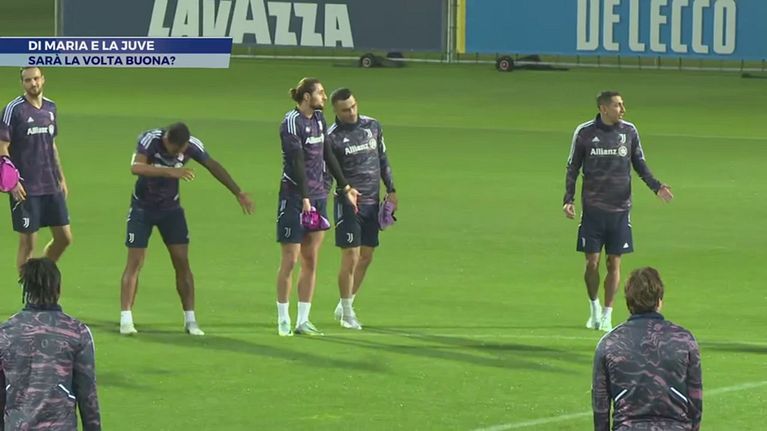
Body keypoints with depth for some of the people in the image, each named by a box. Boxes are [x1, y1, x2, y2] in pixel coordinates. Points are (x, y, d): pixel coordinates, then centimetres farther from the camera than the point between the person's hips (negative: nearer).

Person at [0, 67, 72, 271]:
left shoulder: (50, 107, 10)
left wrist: (61, 178, 17)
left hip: (51, 186, 6)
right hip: (26, 189, -6)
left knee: (64, 238, 7)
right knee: (28, 243, -1)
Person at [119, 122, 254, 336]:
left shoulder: (192, 145, -16)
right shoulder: (150, 140, -27)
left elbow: (214, 167, -1)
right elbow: (136, 167, -43)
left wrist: (239, 193, 4)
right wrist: (169, 171, -54)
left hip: (171, 208, 3)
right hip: (143, 207, -3)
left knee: (182, 261, -2)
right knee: (135, 261, -8)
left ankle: (190, 320, 4)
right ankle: (126, 319, -5)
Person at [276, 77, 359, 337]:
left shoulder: (319, 119, 11)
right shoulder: (292, 123, -13)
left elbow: (328, 156, 19)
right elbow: (297, 162, -19)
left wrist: (345, 187, 21)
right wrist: (304, 199, -24)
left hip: (318, 196, 7)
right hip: (294, 196, -7)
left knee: (311, 261, 7)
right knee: (290, 260, -2)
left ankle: (303, 320, 12)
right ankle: (283, 320, 5)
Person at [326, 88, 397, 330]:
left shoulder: (372, 126, 7)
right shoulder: (332, 137, -8)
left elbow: (383, 159, 16)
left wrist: (390, 189, 13)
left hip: (372, 201, 5)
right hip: (348, 203, -5)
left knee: (366, 257, 8)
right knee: (351, 257, -8)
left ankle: (344, 306, 21)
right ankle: (347, 313, 3)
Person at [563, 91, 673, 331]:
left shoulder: (629, 131, 3)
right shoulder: (584, 133, -2)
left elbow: (639, 164, 12)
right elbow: (573, 168, 6)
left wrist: (656, 187, -4)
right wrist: (568, 199, -3)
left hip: (620, 209, 1)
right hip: (592, 209, -1)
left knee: (614, 263, 1)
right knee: (592, 262, -2)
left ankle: (607, 315, 11)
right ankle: (594, 307, 21)